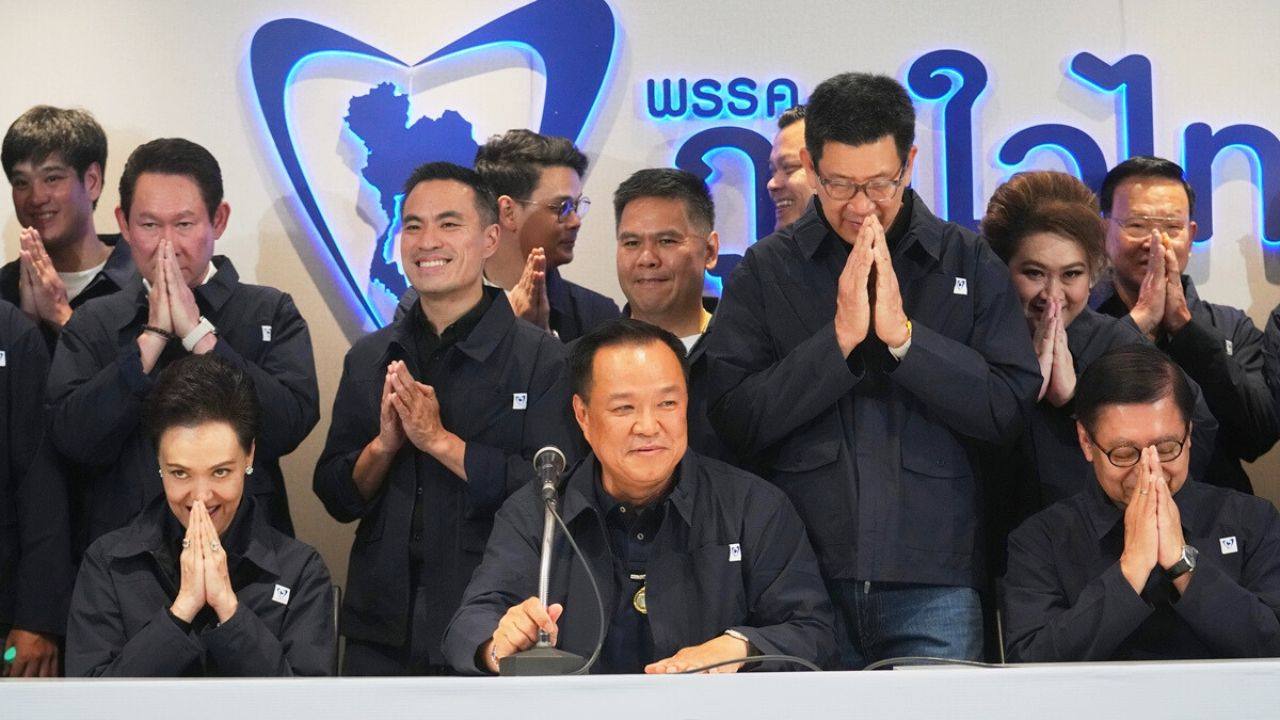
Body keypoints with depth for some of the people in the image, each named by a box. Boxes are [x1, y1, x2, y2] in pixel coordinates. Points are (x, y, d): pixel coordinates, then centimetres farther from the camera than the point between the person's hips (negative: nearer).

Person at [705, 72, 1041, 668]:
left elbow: (1010, 410, -2)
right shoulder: (765, 271, 5)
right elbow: (734, 420, -4)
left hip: (935, 585, 0)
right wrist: (839, 339, -11)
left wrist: (903, 335, -10)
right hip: (803, 579, 0)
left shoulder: (970, 264, 6)